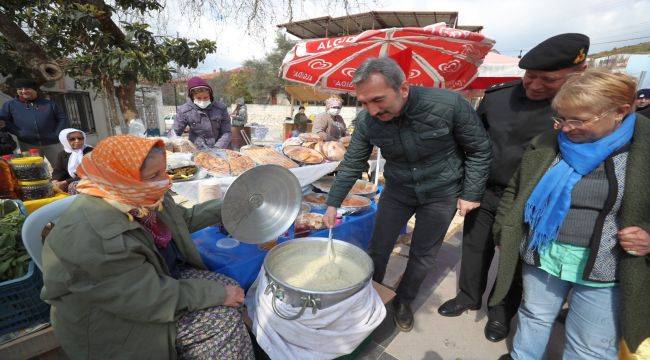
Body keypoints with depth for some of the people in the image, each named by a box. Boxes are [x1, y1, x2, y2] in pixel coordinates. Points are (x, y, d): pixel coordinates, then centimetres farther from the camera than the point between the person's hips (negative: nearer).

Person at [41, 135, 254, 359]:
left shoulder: (139, 197, -10)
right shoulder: (93, 236, -33)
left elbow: (184, 219, 8)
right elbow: (152, 298, -27)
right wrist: (218, 293, -22)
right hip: (115, 320, -7)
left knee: (225, 309, -6)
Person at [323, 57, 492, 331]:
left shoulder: (449, 104, -27)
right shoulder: (366, 121, -19)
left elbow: (479, 149, -12)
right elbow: (352, 164, -8)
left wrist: (471, 193, -9)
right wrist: (333, 203, -11)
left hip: (441, 193, -1)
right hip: (397, 191, 2)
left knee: (423, 255, 12)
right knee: (377, 249, 6)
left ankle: (403, 300, 37)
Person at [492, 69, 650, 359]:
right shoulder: (545, 144, -3)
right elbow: (515, 192, 5)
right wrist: (505, 234, 2)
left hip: (606, 272, -2)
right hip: (541, 257, 2)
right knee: (533, 319, 22)